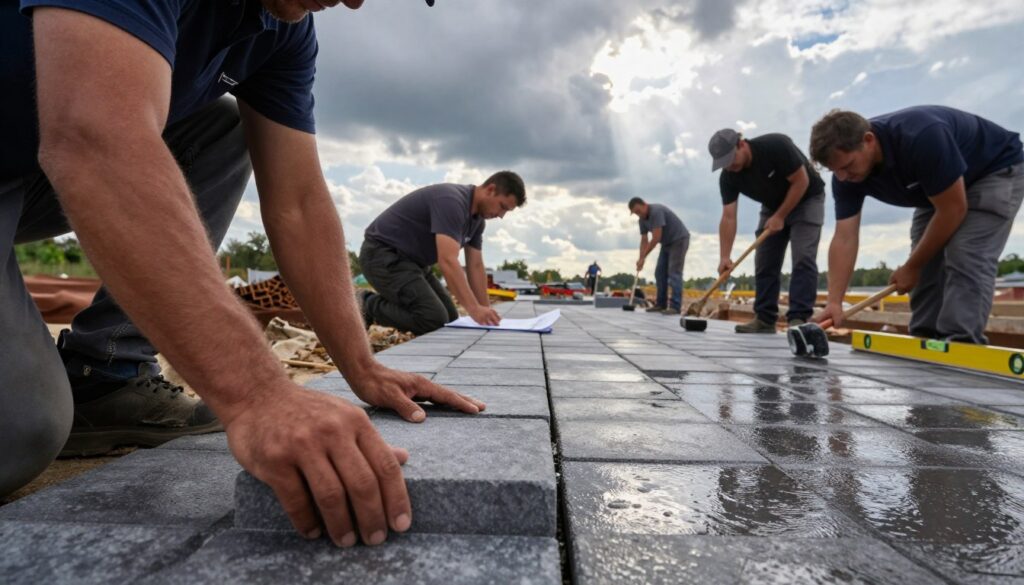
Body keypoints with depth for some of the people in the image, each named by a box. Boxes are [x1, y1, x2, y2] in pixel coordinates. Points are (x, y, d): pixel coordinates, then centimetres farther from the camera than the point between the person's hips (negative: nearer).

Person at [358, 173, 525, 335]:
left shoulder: (477, 218, 5)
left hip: (410, 259, 10)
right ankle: (368, 306, -4)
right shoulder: (452, 201, -26)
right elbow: (448, 261, -36)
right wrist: (474, 309, -40)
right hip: (382, 255, -10)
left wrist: (486, 311, 3)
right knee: (434, 319, -22)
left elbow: (476, 266, 8)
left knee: (449, 319, 7)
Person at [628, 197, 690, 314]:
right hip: (667, 243, 9)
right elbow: (644, 241, 5)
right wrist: (641, 259, -5)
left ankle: (675, 306, -15)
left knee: (674, 273, -15)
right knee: (660, 273, 4)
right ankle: (661, 304, 9)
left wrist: (643, 258, -25)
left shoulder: (656, 211, -28)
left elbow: (656, 238, -30)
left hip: (679, 240, -9)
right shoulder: (642, 219, 0)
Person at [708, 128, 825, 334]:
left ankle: (799, 319, -17)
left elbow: (801, 181, -24)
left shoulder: (776, 146, -32)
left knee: (803, 259, -17)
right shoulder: (728, 177, -17)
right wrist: (725, 257, -27)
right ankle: (764, 319, 3)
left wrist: (780, 217, -23)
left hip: (806, 200, -5)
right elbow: (728, 217, -19)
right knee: (764, 262, -2)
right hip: (773, 206, 5)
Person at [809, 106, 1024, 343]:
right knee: (926, 266, 1)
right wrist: (834, 302, -30)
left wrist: (911, 267, -20)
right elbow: (845, 238, -22)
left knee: (965, 260, -21)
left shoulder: (921, 137, -40)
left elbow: (953, 209, -31)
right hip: (938, 192, 7)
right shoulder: (847, 174, -21)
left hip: (996, 170, -6)